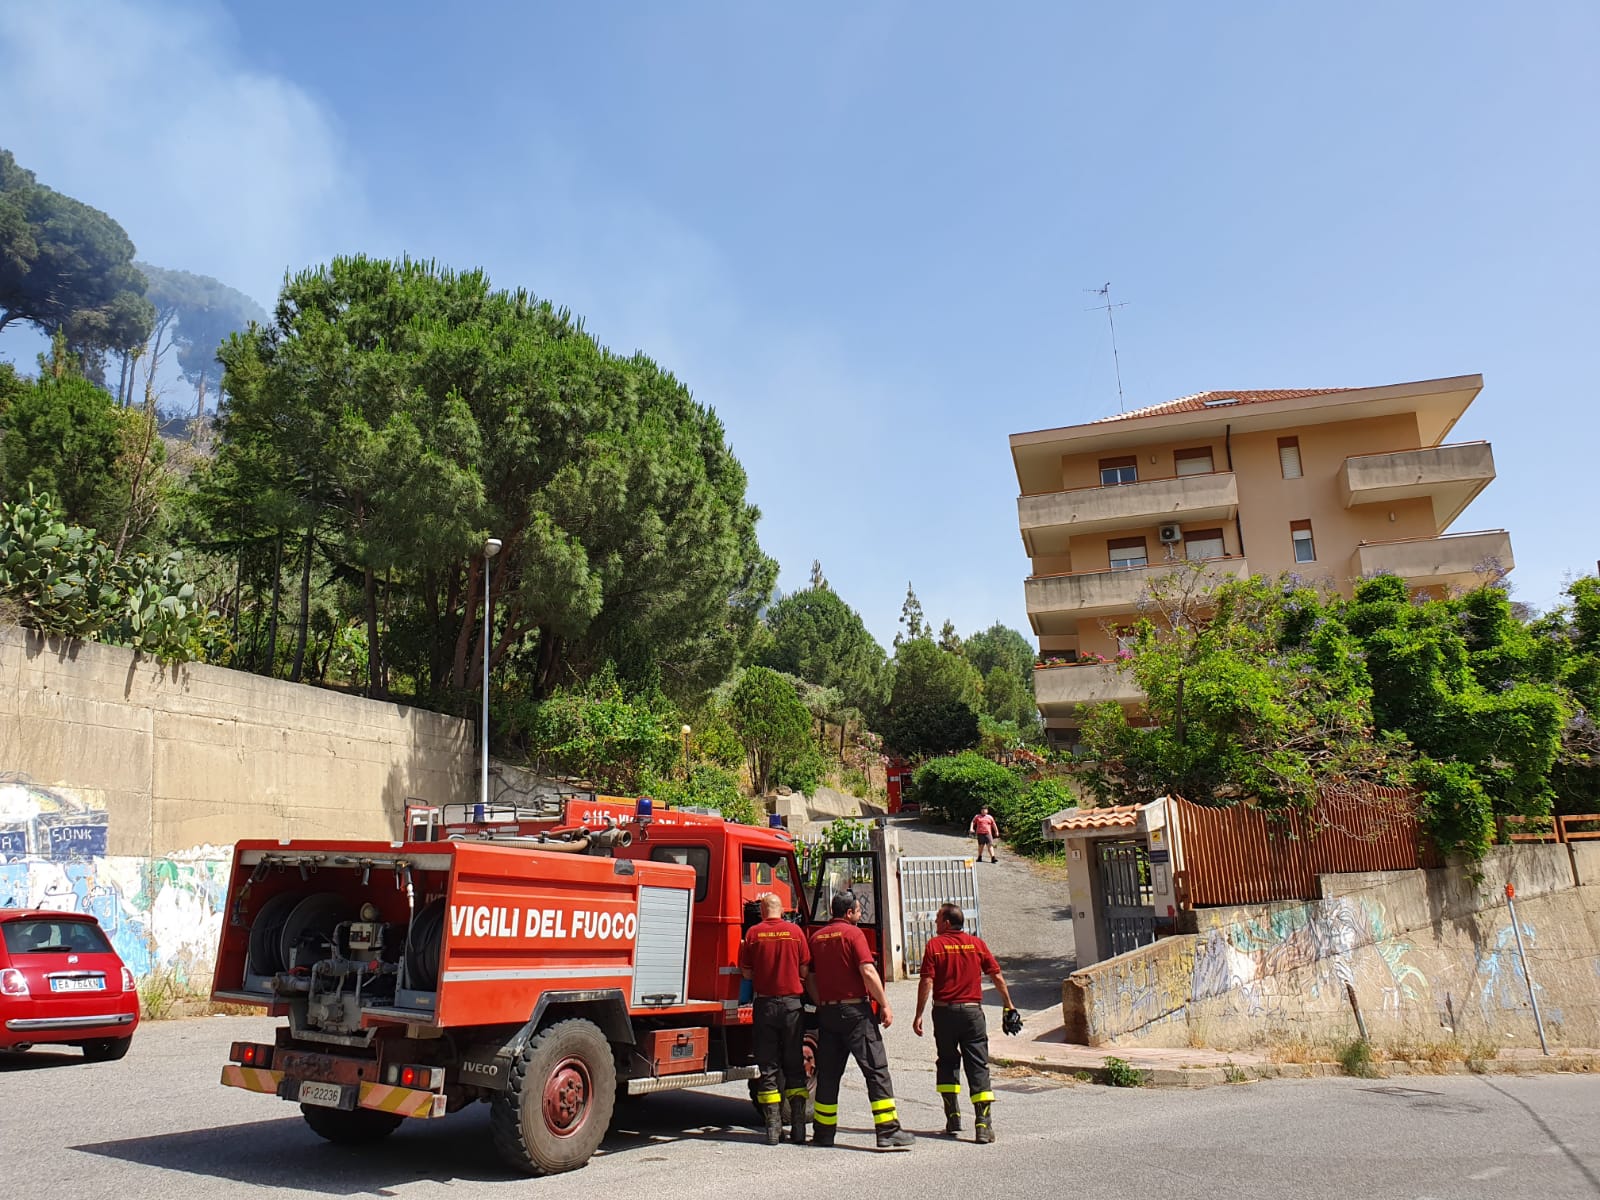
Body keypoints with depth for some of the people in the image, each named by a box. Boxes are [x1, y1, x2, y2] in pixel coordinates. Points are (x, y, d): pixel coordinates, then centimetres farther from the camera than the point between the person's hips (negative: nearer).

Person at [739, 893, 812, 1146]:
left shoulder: (753, 933, -3)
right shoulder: (795, 931, -2)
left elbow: (746, 973, 1)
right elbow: (805, 970, 2)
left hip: (765, 1003, 0)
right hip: (793, 1003, 1)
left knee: (768, 1067, 7)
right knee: (794, 1065, 10)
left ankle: (773, 1129, 5)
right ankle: (798, 1127, 8)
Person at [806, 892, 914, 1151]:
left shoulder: (816, 937, 11)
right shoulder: (852, 933, -7)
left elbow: (810, 978, 14)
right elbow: (868, 972, -16)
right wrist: (884, 1005, -11)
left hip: (826, 1011, 6)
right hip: (855, 1010, -6)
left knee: (828, 1073, 12)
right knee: (876, 1069, -4)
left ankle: (824, 1132, 17)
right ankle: (888, 1132, -7)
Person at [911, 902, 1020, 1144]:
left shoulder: (935, 944, -4)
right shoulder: (977, 943, 3)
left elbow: (926, 982, -10)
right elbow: (997, 977, 4)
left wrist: (919, 1015, -6)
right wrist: (1009, 1006, 15)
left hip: (944, 1012, -1)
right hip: (972, 1010, 1)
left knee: (947, 1062, 17)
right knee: (978, 1067, 2)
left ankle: (953, 1116, 16)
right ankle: (983, 1125, -6)